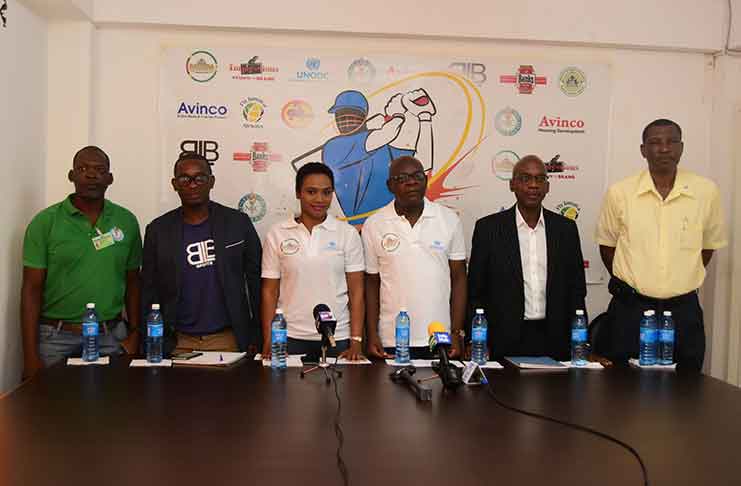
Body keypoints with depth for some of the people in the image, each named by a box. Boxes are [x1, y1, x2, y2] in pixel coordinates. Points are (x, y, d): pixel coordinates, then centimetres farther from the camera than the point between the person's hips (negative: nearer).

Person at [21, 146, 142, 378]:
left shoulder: (126, 221, 5)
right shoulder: (45, 222, -2)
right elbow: (32, 289, -3)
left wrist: (134, 333, 3)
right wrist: (30, 356, -8)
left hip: (111, 338, 2)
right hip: (56, 339, -2)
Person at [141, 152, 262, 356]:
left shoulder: (238, 223, 0)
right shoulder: (158, 230, 3)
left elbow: (256, 283, 2)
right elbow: (149, 293, 6)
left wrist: (257, 339, 0)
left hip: (228, 339, -1)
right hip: (179, 343, 1)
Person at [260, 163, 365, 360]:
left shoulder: (348, 234, 1)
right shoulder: (277, 234, 2)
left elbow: (356, 291, 1)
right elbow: (270, 292, 4)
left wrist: (356, 341, -6)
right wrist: (269, 342, -3)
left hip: (337, 338, 0)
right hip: (291, 338, 0)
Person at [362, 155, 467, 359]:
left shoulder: (450, 220, 1)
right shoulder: (373, 225, 0)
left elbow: (458, 279, 3)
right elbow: (372, 283, 5)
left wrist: (456, 334, -2)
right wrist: (372, 336, 0)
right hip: (391, 341, 0)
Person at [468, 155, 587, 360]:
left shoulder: (566, 228, 7)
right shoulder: (488, 228, -1)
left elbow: (576, 290, 10)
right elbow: (475, 291, 1)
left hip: (554, 343, 2)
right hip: (506, 342, -2)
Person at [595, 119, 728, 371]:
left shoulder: (706, 191, -2)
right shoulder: (619, 193, -5)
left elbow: (710, 244, 12)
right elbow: (607, 245, 8)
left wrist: (683, 282, 10)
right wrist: (631, 285, 10)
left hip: (684, 309, 1)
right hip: (630, 309, -1)